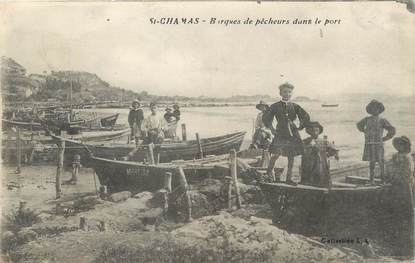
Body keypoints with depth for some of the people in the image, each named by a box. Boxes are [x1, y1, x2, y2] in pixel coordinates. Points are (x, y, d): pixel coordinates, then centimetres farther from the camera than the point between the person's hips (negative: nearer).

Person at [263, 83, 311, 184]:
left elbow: (306, 117, 13)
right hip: (281, 133, -3)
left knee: (291, 156, 5)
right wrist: (272, 129, 0)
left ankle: (289, 178, 15)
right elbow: (266, 119, 6)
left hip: (293, 134, 3)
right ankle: (270, 170, 10)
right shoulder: (275, 106, 0)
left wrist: (300, 127, 7)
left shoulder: (294, 106, 6)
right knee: (277, 152, -17)